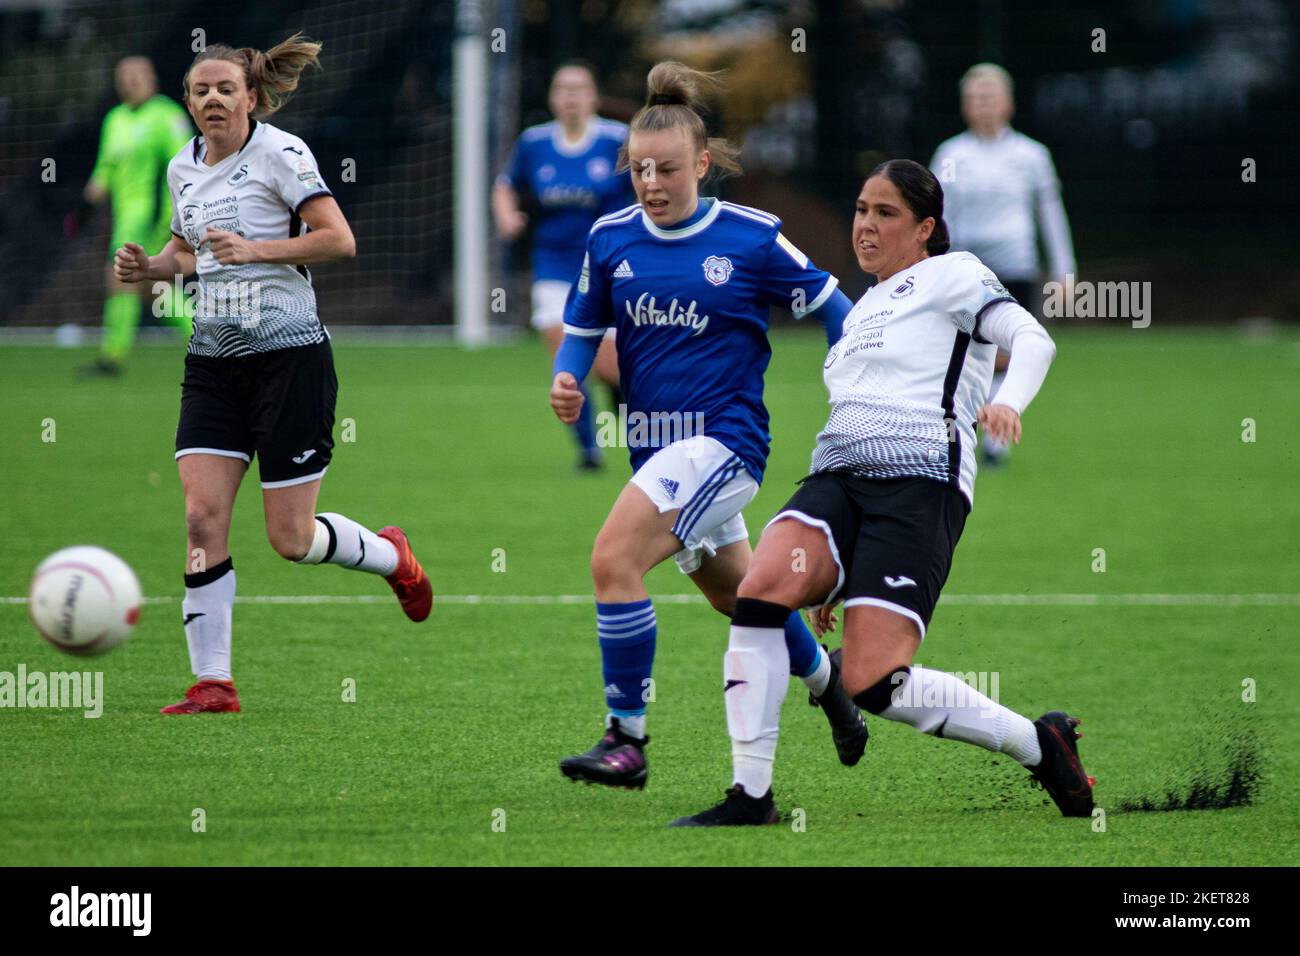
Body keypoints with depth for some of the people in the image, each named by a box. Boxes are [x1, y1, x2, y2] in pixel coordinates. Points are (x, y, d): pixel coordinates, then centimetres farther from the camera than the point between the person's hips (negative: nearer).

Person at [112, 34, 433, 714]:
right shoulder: (183, 169, 11)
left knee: (291, 539, -4)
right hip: (214, 359, 6)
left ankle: (391, 556, 28)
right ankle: (212, 684, -4)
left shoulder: (280, 153, -10)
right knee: (202, 515, -8)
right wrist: (149, 266, 6)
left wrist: (255, 249, -24)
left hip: (288, 356, -6)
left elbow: (339, 240, -15)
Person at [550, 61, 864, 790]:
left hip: (724, 438, -6)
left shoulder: (752, 238, -9)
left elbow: (831, 306, 1)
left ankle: (627, 740, -14)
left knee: (615, 559, -23)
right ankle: (825, 677, 52)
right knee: (736, 596, 22)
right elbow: (582, 329, 14)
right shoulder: (610, 240, 2)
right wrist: (567, 381, -7)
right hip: (656, 445, 6)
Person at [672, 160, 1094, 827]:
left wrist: (1008, 402, -29)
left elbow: (1032, 338, -6)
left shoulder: (949, 275, 8)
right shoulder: (861, 310, 29)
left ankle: (1041, 744, -1)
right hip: (836, 478, 7)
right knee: (759, 591, -25)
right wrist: (838, 576, 30)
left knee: (872, 684, -21)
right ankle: (750, 796, -22)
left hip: (921, 484, -7)